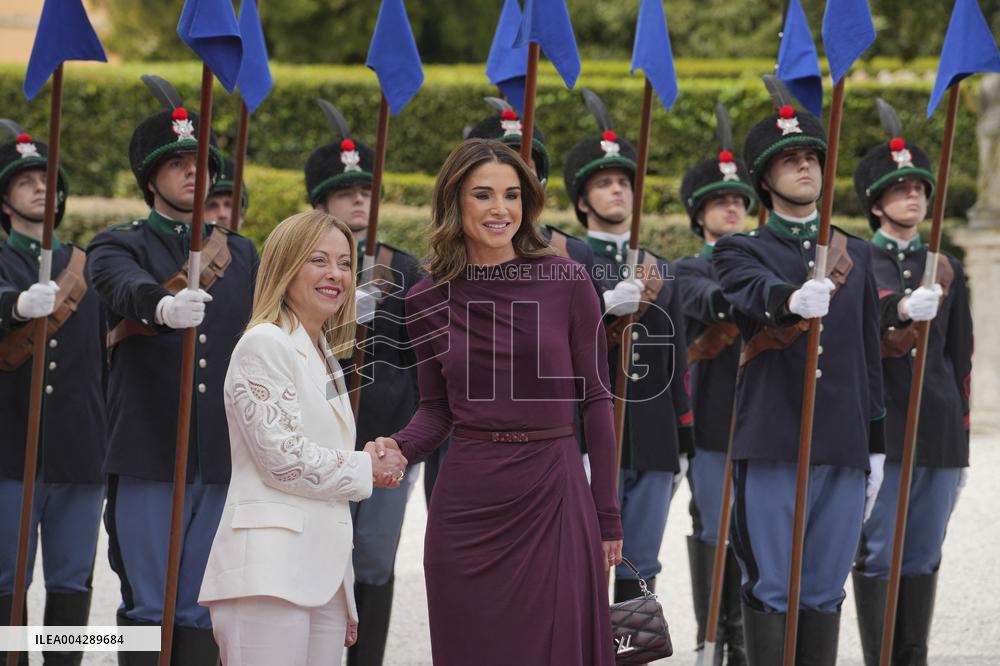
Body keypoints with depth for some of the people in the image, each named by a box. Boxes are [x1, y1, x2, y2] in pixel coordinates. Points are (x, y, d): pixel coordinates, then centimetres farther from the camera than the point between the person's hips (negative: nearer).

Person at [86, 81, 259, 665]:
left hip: (224, 459, 4)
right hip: (148, 456, -3)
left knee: (203, 611, 4)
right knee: (148, 606, -3)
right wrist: (165, 306, -42)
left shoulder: (242, 254, 17)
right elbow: (129, 290, -22)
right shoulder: (118, 247, 2)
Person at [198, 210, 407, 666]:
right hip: (271, 572, -8)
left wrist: (347, 599, 22)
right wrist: (367, 468, 0)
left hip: (323, 574, 8)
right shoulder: (266, 344, -4)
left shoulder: (325, 358, 22)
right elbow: (284, 458, -14)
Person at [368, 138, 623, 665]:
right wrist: (399, 447, -11)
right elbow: (436, 408, 12)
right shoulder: (429, 299, 3)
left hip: (554, 499, -2)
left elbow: (595, 398, 1)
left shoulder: (567, 282, -2)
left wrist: (608, 518, 1)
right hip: (465, 501, 2)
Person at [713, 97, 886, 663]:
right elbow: (756, 294, -22)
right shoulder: (742, 252, 3)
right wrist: (795, 298, -45)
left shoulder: (857, 255, 18)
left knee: (825, 593, 6)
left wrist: (876, 447, 17)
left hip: (844, 448, 4)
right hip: (773, 445, -4)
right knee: (772, 590, -4)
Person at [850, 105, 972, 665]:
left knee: (924, 556, 6)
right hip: (878, 425, -4)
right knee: (876, 555, -4)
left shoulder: (947, 269, 15)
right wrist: (903, 308, -41)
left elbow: (961, 358, 17)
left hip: (939, 429, 4)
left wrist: (962, 441, 16)